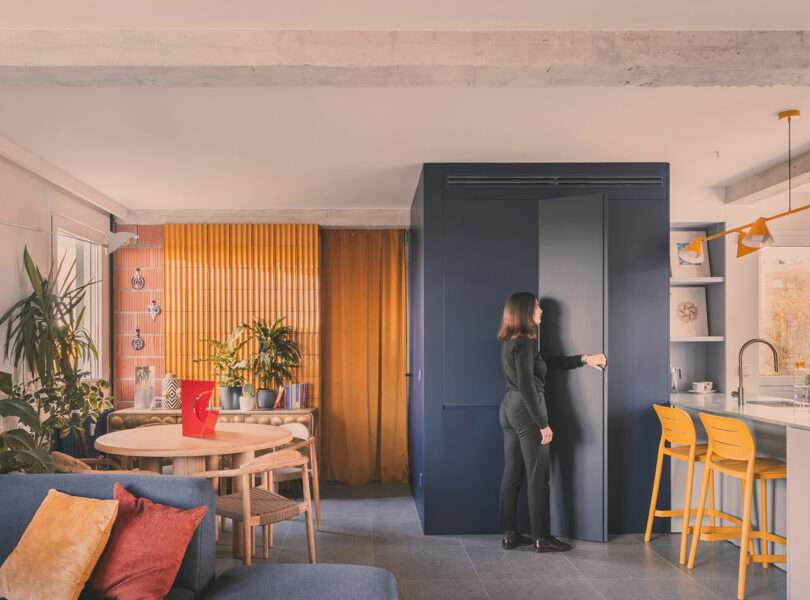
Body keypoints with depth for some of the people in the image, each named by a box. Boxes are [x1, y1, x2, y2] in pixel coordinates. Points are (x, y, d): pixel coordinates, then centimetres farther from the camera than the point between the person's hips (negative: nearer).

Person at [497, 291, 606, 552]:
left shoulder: (510, 342, 13)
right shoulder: (524, 342, -16)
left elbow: (548, 361, 17)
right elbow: (527, 386, -20)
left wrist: (584, 359, 16)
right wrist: (543, 424, -17)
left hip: (509, 408, 9)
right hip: (525, 410, -9)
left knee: (512, 473, 10)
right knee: (537, 475, -1)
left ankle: (510, 534, 15)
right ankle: (542, 538, 5)